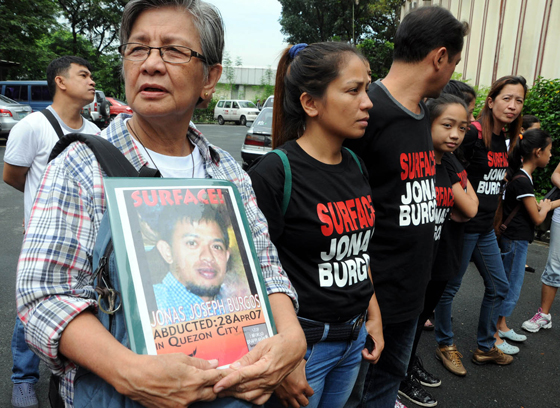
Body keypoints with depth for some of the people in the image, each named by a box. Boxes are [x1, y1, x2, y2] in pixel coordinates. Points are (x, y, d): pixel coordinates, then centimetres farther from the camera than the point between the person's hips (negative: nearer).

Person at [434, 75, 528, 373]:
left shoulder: (505, 139, 9)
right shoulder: (473, 133, -16)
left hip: (485, 228, 9)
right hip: (463, 225, -9)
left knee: (499, 287, 17)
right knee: (450, 287, 6)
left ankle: (485, 347, 33)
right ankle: (445, 345, 25)